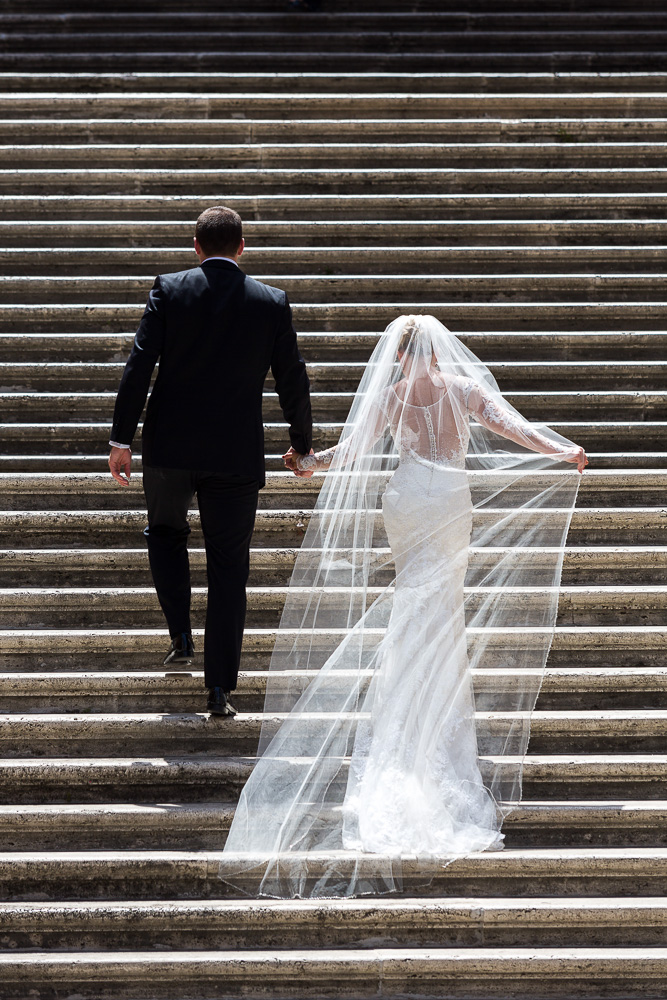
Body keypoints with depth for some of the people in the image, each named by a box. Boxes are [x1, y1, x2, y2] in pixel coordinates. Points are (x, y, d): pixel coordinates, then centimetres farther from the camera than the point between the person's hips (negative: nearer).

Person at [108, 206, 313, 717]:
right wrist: (302, 444, 19)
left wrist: (121, 439, -4)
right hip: (237, 454, 0)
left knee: (165, 530, 27)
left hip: (170, 447, 0)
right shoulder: (273, 303, 0)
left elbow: (139, 365, -8)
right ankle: (220, 688, 4)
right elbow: (293, 381, 4)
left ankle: (182, 636, 15)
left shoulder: (169, 290, -2)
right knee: (229, 567, 6)